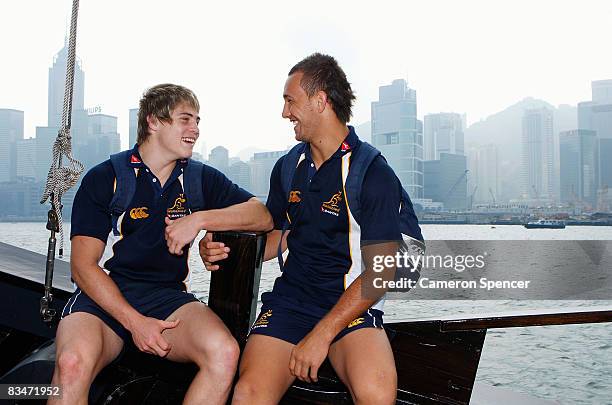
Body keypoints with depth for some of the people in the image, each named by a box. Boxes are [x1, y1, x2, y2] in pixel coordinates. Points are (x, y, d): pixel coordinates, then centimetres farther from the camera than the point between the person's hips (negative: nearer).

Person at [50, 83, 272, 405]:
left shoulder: (201, 179, 11)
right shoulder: (104, 178, 2)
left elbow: (262, 217, 1)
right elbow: (83, 265, -4)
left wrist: (200, 219, -13)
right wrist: (135, 322, -15)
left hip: (166, 296, 3)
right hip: (104, 296, -2)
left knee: (224, 353, -29)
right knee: (73, 365, -36)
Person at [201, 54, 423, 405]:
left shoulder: (373, 172, -7)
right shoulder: (287, 168, 12)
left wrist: (322, 334, -18)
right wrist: (228, 252, 2)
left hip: (350, 306, -3)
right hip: (290, 299, 4)